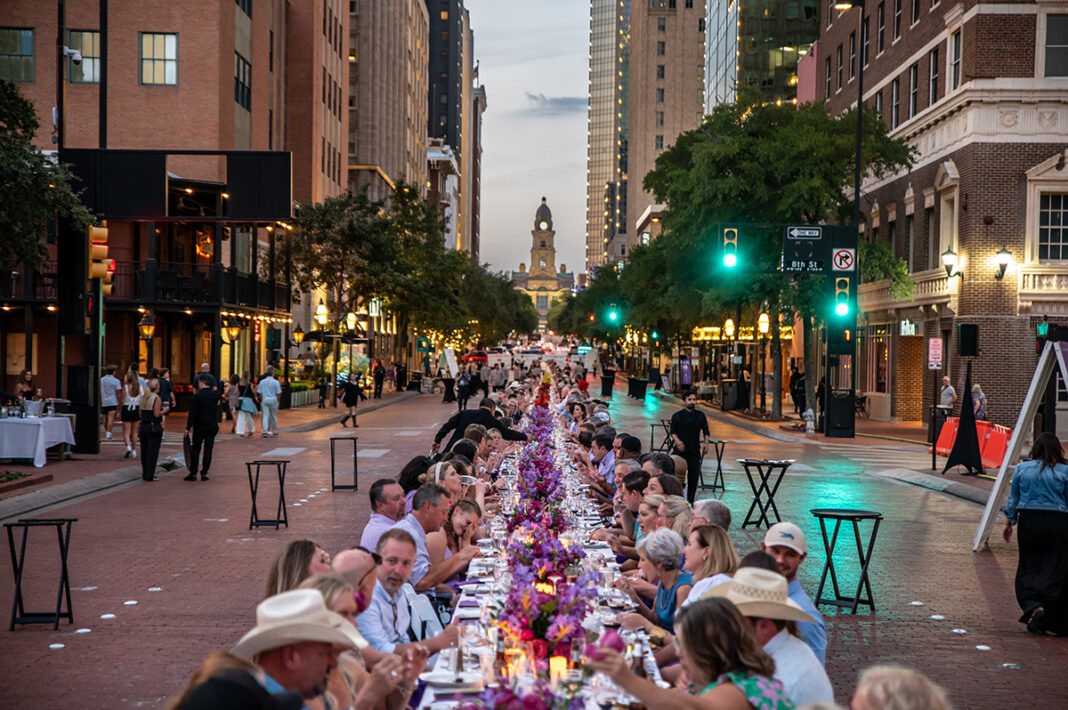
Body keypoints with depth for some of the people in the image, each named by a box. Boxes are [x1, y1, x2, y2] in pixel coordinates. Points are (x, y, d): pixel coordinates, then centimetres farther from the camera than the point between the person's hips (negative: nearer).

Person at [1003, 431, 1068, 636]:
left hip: (1029, 521, 1)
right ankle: (1051, 622, -1)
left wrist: (1009, 521, 21)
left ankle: (1034, 606, -13)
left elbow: (1013, 499, 10)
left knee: (1028, 567, 10)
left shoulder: (1022, 469, 4)